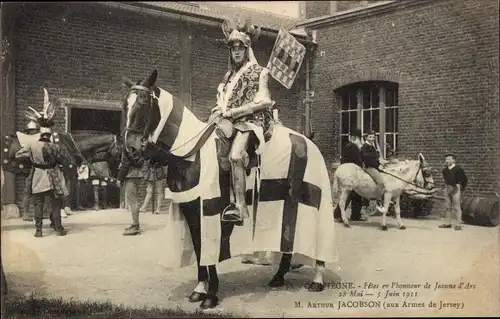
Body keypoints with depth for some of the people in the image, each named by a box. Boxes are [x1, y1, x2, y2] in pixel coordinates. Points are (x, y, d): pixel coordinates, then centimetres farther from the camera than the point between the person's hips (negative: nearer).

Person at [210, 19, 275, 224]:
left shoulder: (259, 72, 3)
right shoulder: (229, 75, 21)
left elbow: (261, 102, -7)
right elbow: (221, 102, 20)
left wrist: (232, 111, -10)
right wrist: (222, 112, -4)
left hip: (251, 120, -7)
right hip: (230, 120, 7)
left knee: (235, 155, -30)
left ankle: (240, 206, -27)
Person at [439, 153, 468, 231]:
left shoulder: (458, 169, -10)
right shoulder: (445, 170, 9)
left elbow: (464, 178, -5)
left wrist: (462, 187, -2)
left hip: (455, 188, -7)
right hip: (447, 188, 7)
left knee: (456, 207, -6)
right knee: (447, 206, 9)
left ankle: (458, 225, -4)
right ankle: (448, 223, 16)